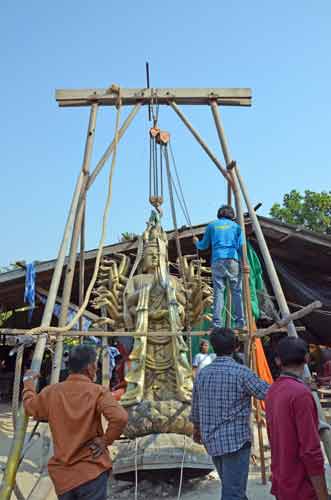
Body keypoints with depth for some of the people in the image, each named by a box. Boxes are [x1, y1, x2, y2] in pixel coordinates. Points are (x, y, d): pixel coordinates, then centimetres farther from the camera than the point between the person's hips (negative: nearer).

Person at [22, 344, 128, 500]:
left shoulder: (51, 392, -1)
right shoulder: (97, 392, -15)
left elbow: (30, 407, 19)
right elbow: (120, 418, -29)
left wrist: (28, 382, 35)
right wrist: (106, 440, -12)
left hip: (62, 474, 5)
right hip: (92, 472, -4)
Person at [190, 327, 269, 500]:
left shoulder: (202, 374, 3)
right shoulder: (241, 372, -16)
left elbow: (195, 408, 12)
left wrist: (197, 428, 29)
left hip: (211, 441, 7)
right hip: (236, 440, -6)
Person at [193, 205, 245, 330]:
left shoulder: (212, 225, 16)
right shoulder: (236, 226, 14)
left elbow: (204, 245, 21)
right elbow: (241, 246, 4)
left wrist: (196, 242, 41)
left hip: (217, 261, 1)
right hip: (233, 260, -1)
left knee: (218, 291, -2)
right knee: (237, 291, 1)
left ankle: (217, 323, -7)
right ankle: (240, 322, -4)